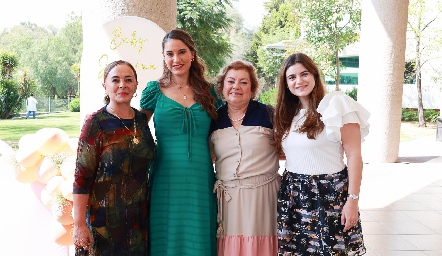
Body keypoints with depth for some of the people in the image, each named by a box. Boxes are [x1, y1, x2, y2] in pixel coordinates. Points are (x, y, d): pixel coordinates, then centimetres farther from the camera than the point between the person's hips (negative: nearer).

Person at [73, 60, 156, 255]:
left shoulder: (141, 120, 6)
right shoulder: (95, 123, -9)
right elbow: (82, 177, -12)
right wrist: (79, 224, -15)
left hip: (139, 218, 5)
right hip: (103, 220, -5)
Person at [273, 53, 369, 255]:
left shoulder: (337, 104, -9)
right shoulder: (287, 114, 10)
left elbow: (354, 155, -12)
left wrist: (353, 200, -15)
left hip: (330, 194, -5)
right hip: (293, 196, 6)